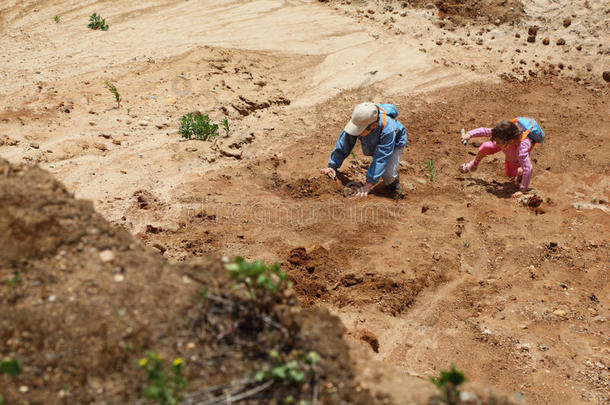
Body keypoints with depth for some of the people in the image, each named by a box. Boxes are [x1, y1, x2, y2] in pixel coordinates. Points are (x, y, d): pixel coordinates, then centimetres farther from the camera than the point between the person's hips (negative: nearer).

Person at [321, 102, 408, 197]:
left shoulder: (387, 130, -46)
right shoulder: (358, 122, -34)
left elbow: (380, 160, -44)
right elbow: (342, 146, -20)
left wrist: (368, 185, -46)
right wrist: (332, 166, -25)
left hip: (395, 144, -6)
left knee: (388, 174, -22)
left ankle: (394, 180, 14)